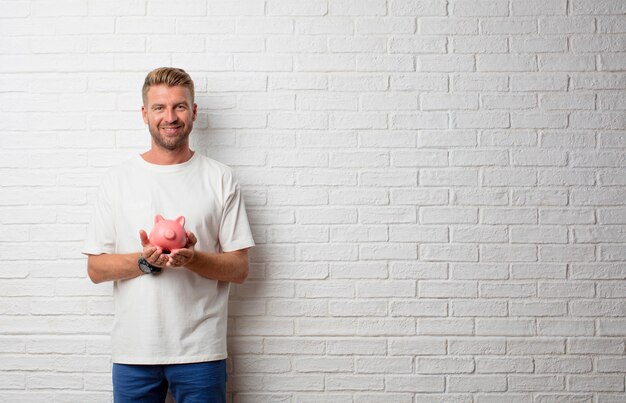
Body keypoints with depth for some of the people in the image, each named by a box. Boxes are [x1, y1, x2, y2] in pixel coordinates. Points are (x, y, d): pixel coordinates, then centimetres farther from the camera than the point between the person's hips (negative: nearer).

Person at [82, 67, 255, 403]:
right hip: (133, 350, 1)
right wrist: (145, 261, -15)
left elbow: (239, 269, 1)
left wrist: (192, 258, -17)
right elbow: (96, 268, 2)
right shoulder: (118, 179, 3)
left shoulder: (221, 180, 2)